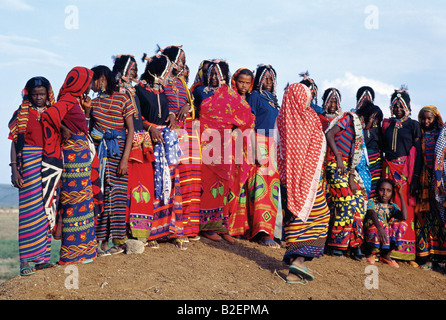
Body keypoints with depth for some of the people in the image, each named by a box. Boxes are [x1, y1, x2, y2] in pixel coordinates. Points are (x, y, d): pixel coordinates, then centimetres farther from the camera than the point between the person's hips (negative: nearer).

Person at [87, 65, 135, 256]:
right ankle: (103, 241, 4)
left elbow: (130, 130, -5)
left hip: (117, 151, -4)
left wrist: (125, 158, -11)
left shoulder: (122, 99, -1)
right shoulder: (93, 101, 13)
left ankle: (118, 239, 3)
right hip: (97, 152, 4)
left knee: (116, 194, -4)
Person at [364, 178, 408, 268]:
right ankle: (371, 252, -9)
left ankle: (386, 254, -11)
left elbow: (404, 217, -16)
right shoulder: (372, 202, -3)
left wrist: (401, 194, -11)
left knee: (402, 223, -17)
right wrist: (380, 228, -48)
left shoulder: (393, 206, 7)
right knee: (372, 222, -33)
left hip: (389, 236, 4)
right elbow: (373, 215, -26)